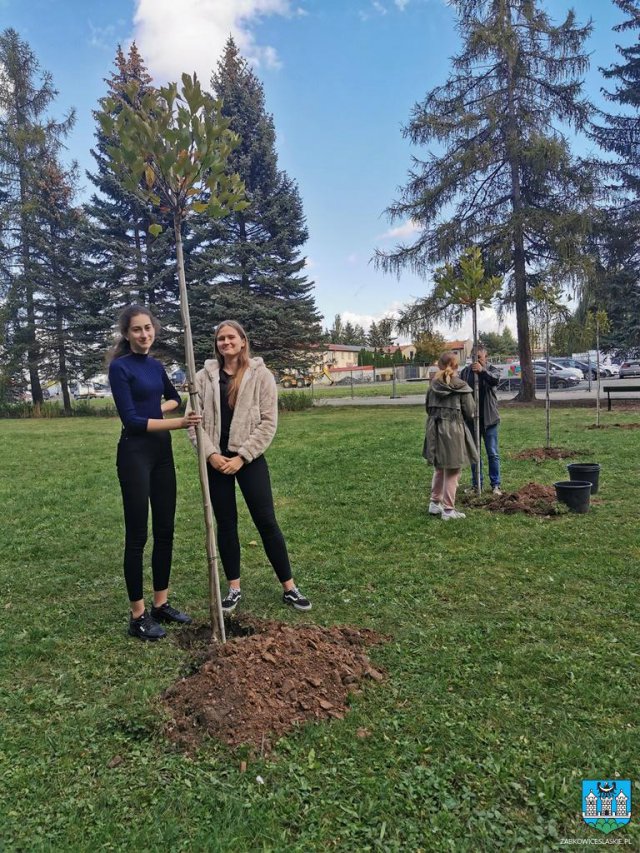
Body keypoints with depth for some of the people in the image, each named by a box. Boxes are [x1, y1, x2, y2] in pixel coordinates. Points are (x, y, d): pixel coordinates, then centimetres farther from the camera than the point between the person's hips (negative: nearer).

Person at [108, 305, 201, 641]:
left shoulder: (156, 365, 11)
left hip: (162, 452, 8)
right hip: (135, 453, -7)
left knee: (165, 531, 11)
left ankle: (161, 604, 24)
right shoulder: (120, 367, -10)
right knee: (137, 535, -1)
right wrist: (178, 423, -24)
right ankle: (138, 616, 10)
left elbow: (174, 397, 28)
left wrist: (161, 406, 7)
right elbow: (131, 420, -17)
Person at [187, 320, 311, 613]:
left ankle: (289, 588, 11)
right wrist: (210, 454, -10)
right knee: (225, 524, 10)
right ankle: (234, 588, 23)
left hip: (250, 459, -2)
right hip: (216, 460, 3)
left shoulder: (261, 375, -1)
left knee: (266, 522, 0)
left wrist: (242, 457, -11)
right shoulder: (204, 377, 5)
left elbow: (268, 422, -5)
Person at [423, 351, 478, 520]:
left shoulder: (433, 385, 3)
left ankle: (435, 503, 29)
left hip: (435, 430, 5)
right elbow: (470, 412, -6)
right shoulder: (461, 387, -11)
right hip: (453, 431, -5)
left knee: (439, 469, 22)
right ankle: (448, 510, 10)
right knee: (452, 472, 5)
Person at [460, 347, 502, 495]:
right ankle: (476, 484, 20)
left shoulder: (492, 370, -2)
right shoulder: (465, 371, 3)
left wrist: (482, 371, -44)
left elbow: (495, 380, -26)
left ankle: (495, 484, 14)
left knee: (493, 454, 5)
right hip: (470, 419, 2)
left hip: (489, 419, -2)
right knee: (474, 454, 11)